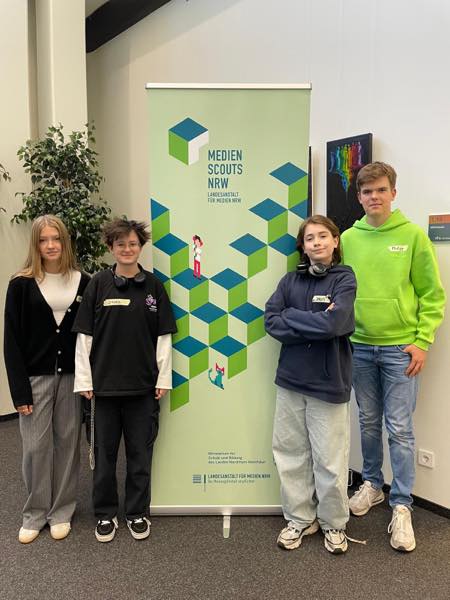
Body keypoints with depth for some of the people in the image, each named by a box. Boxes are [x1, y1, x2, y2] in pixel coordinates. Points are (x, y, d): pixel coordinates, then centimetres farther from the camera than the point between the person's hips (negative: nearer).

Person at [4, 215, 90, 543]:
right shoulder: (21, 284, -2)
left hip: (71, 376, 2)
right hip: (36, 377, -1)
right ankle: (35, 513, 25)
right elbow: (12, 340, -3)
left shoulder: (83, 282, 2)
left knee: (67, 443, 9)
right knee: (36, 446, 4)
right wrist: (20, 390, -9)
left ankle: (61, 511, 26)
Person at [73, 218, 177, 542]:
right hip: (105, 383, 0)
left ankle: (138, 512, 29)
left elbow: (163, 336, 2)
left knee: (140, 452, 11)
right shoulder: (99, 284, -1)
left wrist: (163, 378, 0)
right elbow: (84, 335, -1)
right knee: (105, 451, 12)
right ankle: (106, 513, 30)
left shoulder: (153, 285, 0)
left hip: (143, 385, 0)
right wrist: (84, 379, -3)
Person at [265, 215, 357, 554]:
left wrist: (291, 315, -10)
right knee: (291, 454, 13)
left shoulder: (344, 278, -5)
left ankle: (334, 524, 30)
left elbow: (333, 323, -20)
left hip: (328, 383, -3)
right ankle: (300, 519, 33)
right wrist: (315, 325, -14)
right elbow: (271, 322, -6)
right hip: (290, 380, 4)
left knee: (330, 460, 6)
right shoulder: (291, 280, 6)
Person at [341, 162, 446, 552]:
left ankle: (402, 507, 14)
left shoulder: (413, 236, -4)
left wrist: (422, 341, -9)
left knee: (399, 428, 1)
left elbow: (433, 294, -3)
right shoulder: (348, 239, 4)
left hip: (400, 348, -3)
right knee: (369, 422, 15)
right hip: (359, 347, 3)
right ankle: (372, 484, 34)